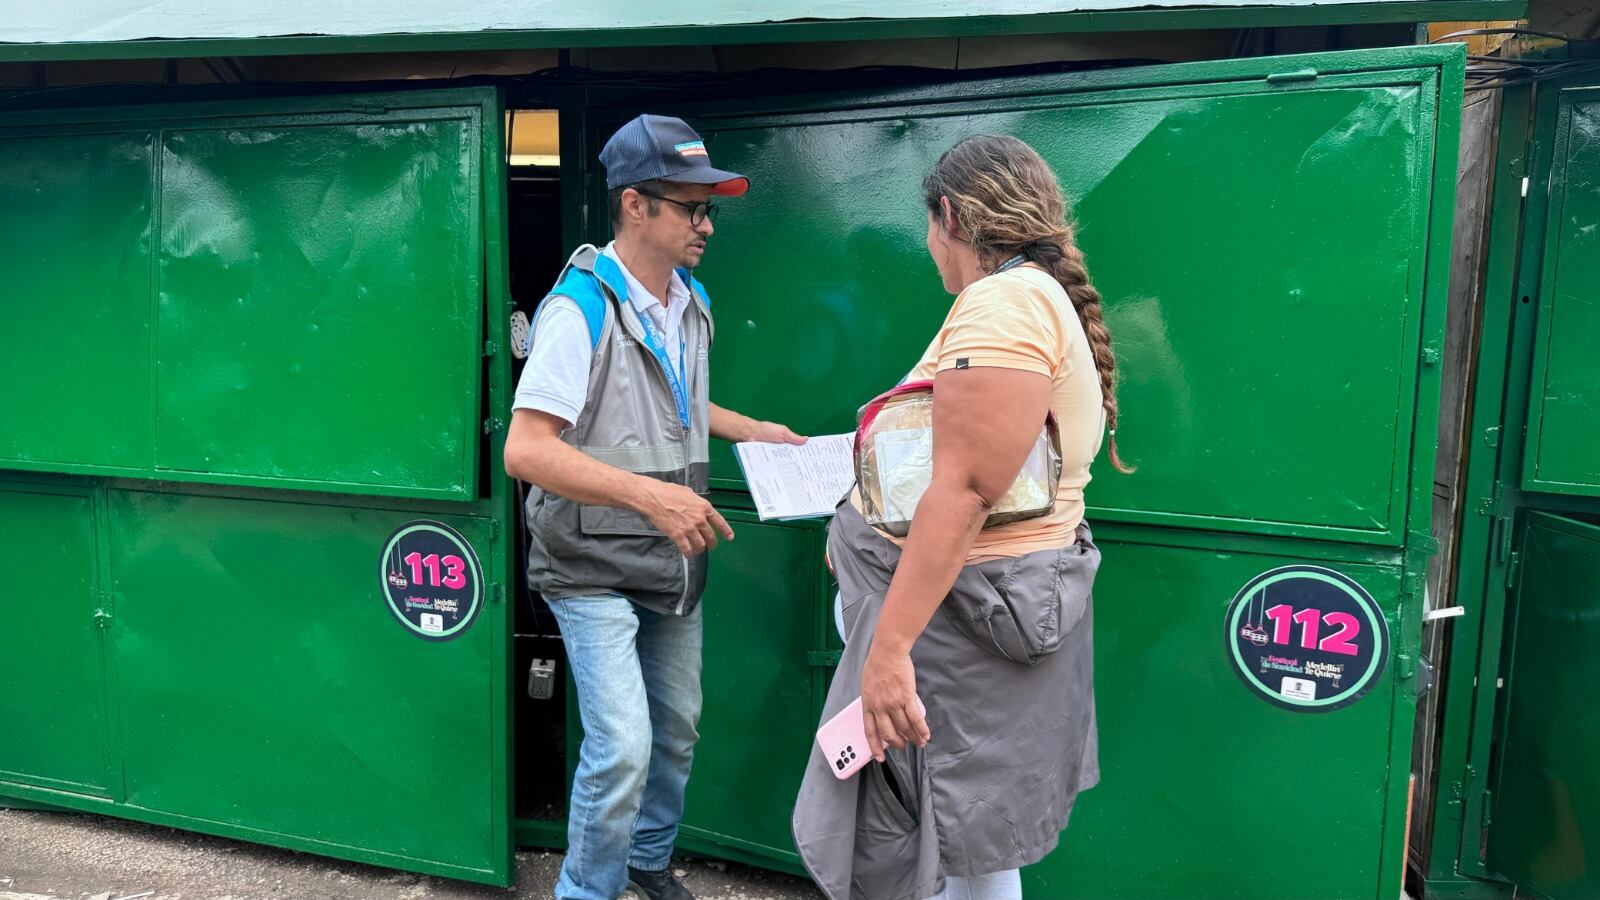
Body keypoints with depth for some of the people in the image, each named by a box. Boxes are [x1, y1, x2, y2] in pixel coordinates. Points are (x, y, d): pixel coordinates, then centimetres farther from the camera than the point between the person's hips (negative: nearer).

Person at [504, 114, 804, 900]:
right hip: (594, 565, -7)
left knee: (677, 729, 18)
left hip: (673, 560, 7)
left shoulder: (693, 304, 5)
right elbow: (525, 450, -26)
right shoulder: (581, 306, -19)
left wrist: (753, 431, 11)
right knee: (622, 746, -10)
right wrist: (649, 493, -34)